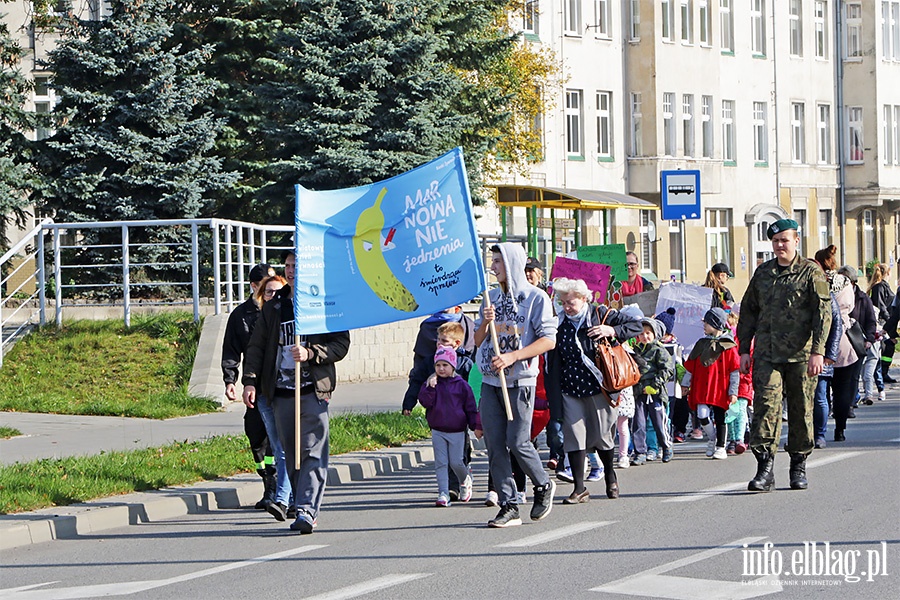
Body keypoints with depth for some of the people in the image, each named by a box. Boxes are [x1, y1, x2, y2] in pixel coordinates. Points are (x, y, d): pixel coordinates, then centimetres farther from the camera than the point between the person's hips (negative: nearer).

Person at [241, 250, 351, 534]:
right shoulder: (273, 307, 15)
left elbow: (341, 343, -1)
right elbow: (257, 347, 15)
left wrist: (310, 353, -15)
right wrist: (250, 380, 2)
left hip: (314, 390, -4)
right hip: (281, 392, 4)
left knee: (313, 452, -11)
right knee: (291, 455, 5)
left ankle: (307, 510, -16)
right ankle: (303, 509, 11)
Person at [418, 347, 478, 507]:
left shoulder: (461, 385, -1)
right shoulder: (431, 382, 3)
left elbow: (470, 407, 2)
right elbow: (425, 402, -8)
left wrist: (475, 426, -2)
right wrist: (430, 388, -21)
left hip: (457, 431, -2)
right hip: (437, 431, 2)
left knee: (456, 462, 0)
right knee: (440, 463, -1)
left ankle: (465, 480, 31)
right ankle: (443, 494, 0)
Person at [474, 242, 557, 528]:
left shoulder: (536, 297, -3)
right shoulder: (492, 297, 15)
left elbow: (548, 340, -10)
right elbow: (477, 341, 17)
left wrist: (512, 356, -18)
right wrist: (485, 323, -4)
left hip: (520, 380, -6)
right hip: (490, 381, 6)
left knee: (517, 442, -9)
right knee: (495, 445, -1)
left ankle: (543, 486, 16)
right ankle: (508, 507, 2)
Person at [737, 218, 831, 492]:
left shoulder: (811, 272, 1)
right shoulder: (762, 272, 13)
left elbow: (823, 313, -5)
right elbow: (748, 312, 19)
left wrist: (817, 351, -13)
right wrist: (744, 349, 12)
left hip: (801, 355, -2)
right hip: (767, 354, 3)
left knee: (801, 411, 5)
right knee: (765, 406, -10)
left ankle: (799, 466, 19)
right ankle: (765, 469, -14)